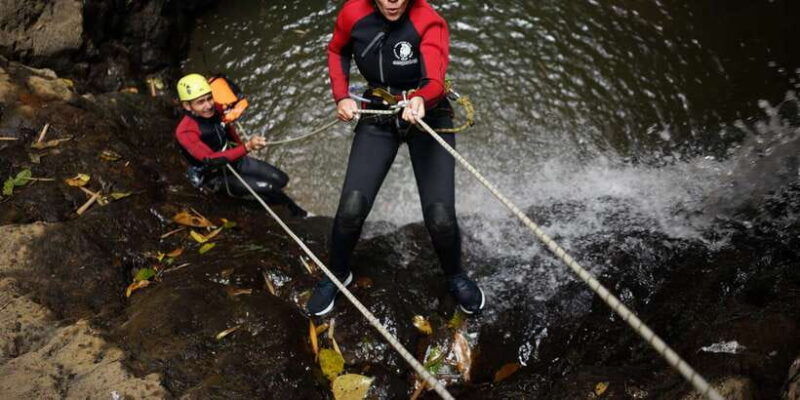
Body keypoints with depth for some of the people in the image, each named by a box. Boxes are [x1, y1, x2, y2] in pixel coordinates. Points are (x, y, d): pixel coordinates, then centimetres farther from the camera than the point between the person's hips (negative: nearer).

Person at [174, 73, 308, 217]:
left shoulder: (215, 109, -12)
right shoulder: (185, 132, -31)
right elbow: (211, 160, -41)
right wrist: (246, 147, -50)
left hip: (234, 160, 6)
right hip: (216, 177, -6)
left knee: (281, 179, -1)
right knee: (267, 187, -19)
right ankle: (298, 213, 7)